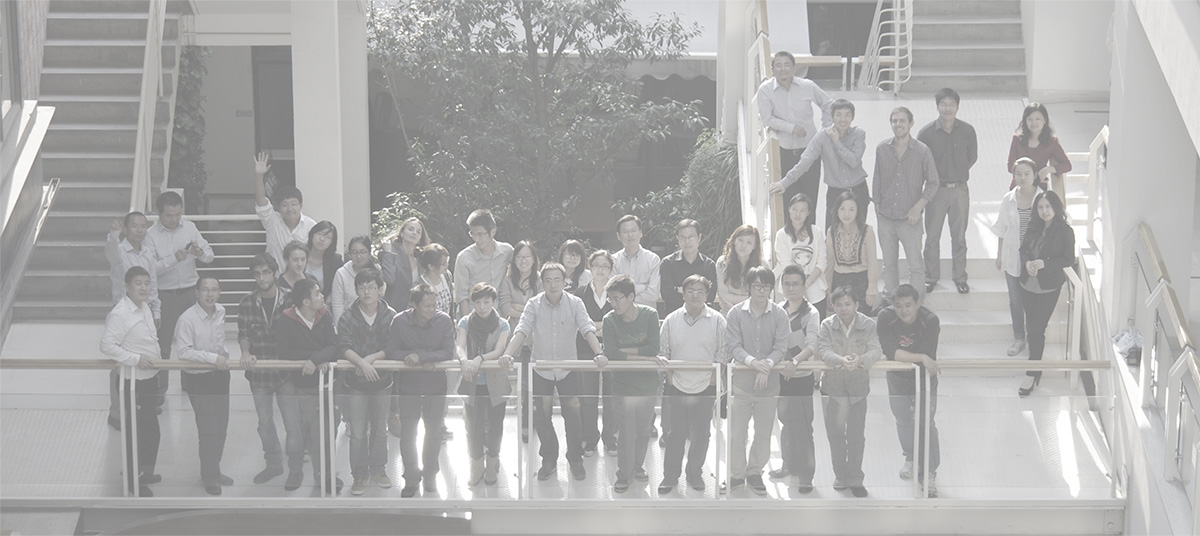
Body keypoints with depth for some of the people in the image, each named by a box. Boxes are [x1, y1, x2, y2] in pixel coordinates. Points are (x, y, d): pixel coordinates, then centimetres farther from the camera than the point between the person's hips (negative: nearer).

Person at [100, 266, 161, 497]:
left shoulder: (144, 307, 7)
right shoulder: (120, 314, -23)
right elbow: (107, 345, -26)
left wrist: (155, 354, 10)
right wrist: (135, 359, -25)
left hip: (149, 377, 9)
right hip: (133, 380, -9)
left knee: (150, 428, 19)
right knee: (137, 430, 1)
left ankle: (145, 472, 35)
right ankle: (134, 478, 14)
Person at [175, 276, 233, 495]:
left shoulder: (220, 312, 0)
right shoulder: (187, 319, -22)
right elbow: (184, 352, -25)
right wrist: (213, 357, -27)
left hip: (220, 374, 7)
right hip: (198, 378, -7)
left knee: (221, 425, 15)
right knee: (208, 428, -3)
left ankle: (214, 469, 32)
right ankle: (209, 476, 11)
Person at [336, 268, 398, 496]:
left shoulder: (390, 317, -5)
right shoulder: (347, 317, -7)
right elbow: (344, 347, -17)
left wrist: (371, 358, -22)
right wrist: (362, 362, -32)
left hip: (382, 381, 1)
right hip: (355, 382, -1)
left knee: (380, 429, 13)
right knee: (357, 432, 2)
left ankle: (378, 470, 29)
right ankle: (359, 475, 13)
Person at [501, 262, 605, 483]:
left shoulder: (575, 303, -8)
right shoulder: (534, 305, -8)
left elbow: (587, 329, -15)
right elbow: (522, 331, -17)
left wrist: (598, 353, -31)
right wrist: (507, 354, -32)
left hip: (567, 368, 0)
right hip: (541, 368, 1)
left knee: (573, 414, 2)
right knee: (541, 416, 4)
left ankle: (575, 460, 19)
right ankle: (549, 460, 21)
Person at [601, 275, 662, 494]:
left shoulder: (650, 315, -7)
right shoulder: (610, 320, -9)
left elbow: (654, 348, -15)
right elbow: (610, 354, -18)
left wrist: (624, 351, -15)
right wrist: (643, 356, -18)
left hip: (648, 384, 1)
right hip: (623, 386, -1)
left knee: (643, 430, 12)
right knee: (626, 433, -2)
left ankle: (637, 466, 33)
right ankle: (623, 476, 10)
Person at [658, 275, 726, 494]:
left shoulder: (717, 320, -1)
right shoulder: (671, 320, 2)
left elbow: (723, 353, 1)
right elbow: (662, 350, 9)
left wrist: (715, 375, -4)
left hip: (705, 387, 0)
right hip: (677, 386, 0)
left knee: (701, 435, 8)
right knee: (675, 434, 5)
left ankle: (695, 473, 24)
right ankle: (670, 476, 16)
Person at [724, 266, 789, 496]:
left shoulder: (779, 315, -1)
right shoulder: (736, 313, -3)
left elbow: (781, 347, -5)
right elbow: (734, 346, -7)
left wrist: (767, 365, -23)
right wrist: (753, 362, -23)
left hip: (769, 382, 1)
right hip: (741, 380, -1)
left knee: (763, 432, 9)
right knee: (736, 431, 3)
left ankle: (755, 472, 25)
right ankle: (737, 473, 19)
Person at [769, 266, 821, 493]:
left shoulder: (811, 313, -12)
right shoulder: (778, 310, 6)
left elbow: (811, 346, -22)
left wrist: (795, 361, -38)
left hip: (801, 376, -6)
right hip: (781, 374, 6)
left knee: (802, 425, -4)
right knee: (785, 421, 17)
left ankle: (806, 474, 3)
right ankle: (790, 464, 33)